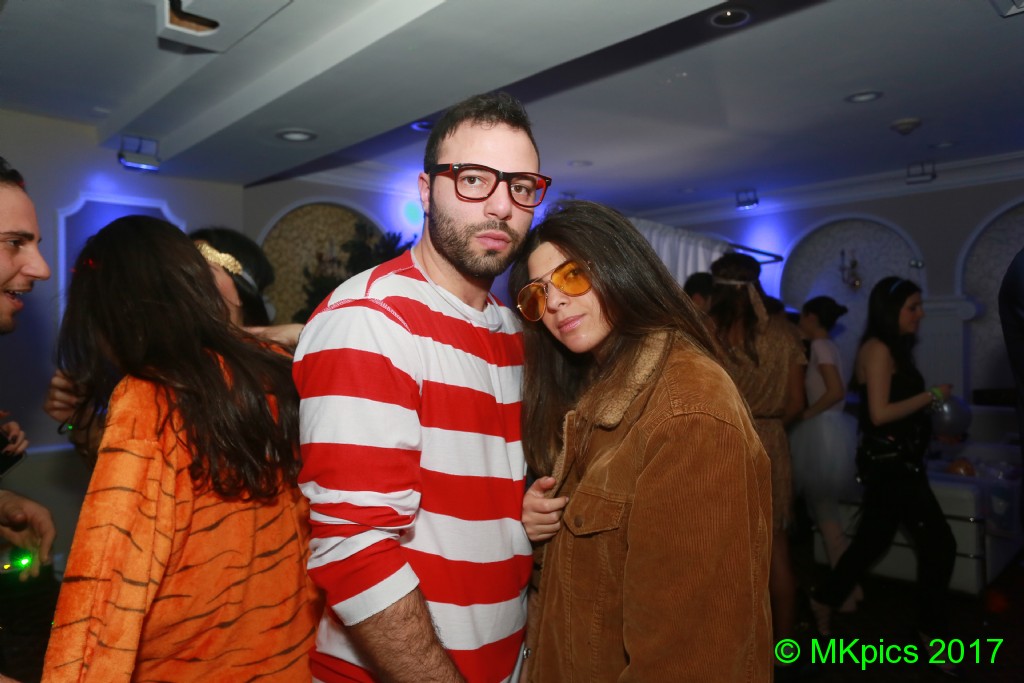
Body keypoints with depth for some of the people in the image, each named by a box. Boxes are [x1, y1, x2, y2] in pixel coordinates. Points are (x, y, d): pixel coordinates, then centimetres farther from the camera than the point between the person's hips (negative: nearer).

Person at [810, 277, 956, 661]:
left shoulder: (891, 348, 13)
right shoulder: (878, 349, -15)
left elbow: (898, 404, 10)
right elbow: (880, 413, -21)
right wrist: (931, 396, -14)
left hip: (894, 461, 9)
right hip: (890, 463, -9)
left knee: (873, 539, 17)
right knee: (939, 543, -1)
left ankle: (825, 599, 30)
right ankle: (931, 630, 15)